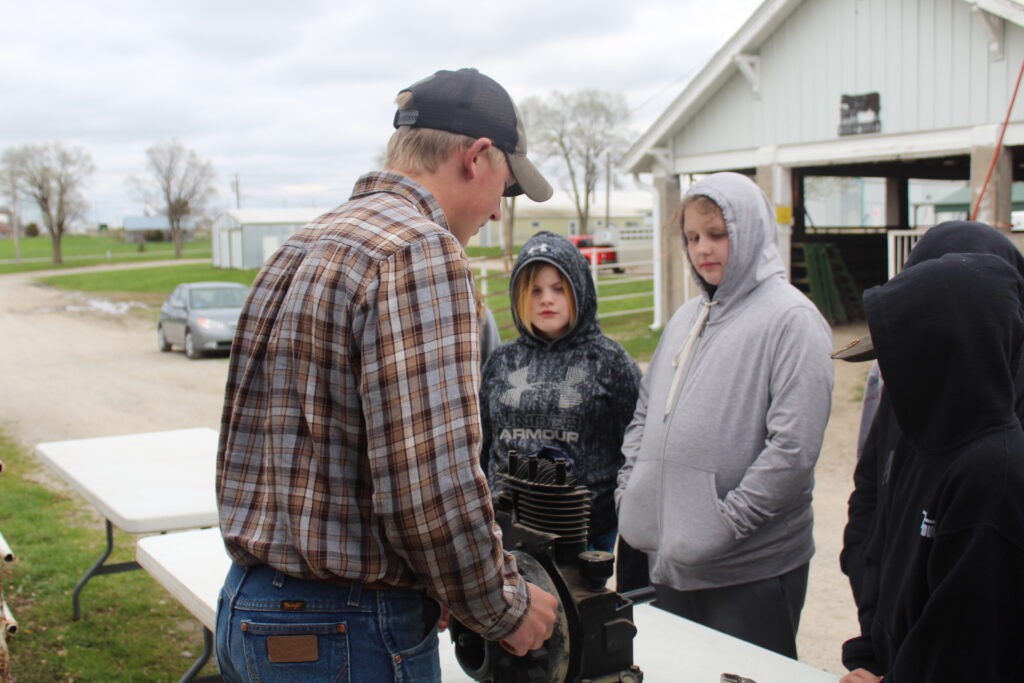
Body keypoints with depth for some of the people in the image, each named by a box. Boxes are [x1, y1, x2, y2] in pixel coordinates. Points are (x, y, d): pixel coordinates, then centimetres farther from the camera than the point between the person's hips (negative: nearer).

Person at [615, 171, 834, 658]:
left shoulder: (791, 318, -11)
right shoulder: (686, 318, 12)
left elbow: (793, 447, -19)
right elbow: (646, 413, 18)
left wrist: (725, 525, -18)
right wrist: (631, 497, 6)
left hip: (753, 569, -7)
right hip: (672, 562, 7)